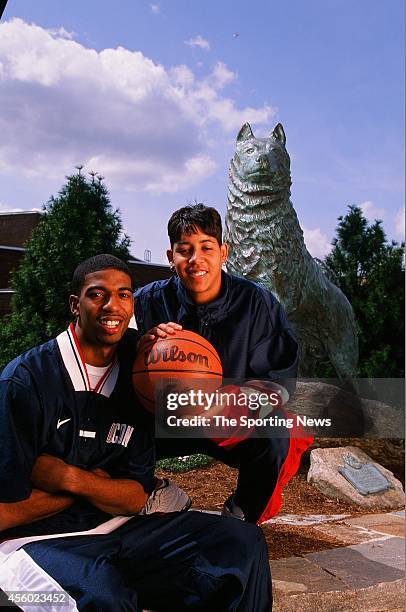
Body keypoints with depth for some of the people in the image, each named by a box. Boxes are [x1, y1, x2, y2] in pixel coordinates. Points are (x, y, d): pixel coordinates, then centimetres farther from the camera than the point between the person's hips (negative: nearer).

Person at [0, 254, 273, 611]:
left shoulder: (133, 377, 5)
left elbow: (136, 498, 2)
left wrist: (71, 478, -16)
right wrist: (98, 482, -6)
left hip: (118, 528, 6)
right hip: (38, 539, -5)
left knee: (244, 544, -9)